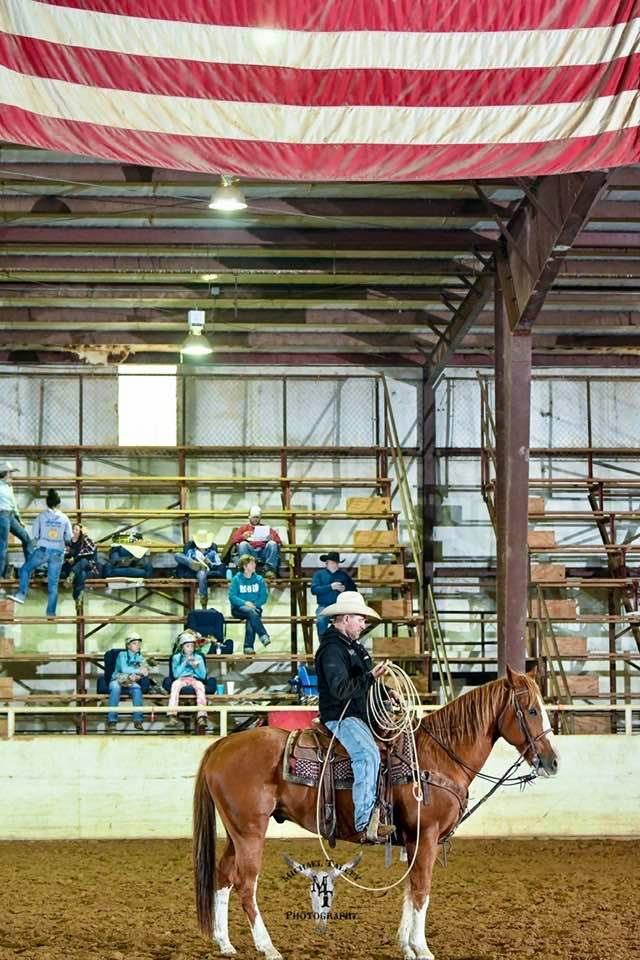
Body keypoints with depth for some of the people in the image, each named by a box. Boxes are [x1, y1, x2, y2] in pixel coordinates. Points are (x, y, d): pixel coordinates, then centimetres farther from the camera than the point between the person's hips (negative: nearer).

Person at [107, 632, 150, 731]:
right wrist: (139, 671, -18)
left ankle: (137, 720, -35)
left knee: (137, 688, -32)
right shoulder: (122, 655, -1)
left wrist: (134, 676, -18)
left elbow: (146, 671, -1)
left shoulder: (140, 658, 12)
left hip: (130, 682, 3)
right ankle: (111, 720, -39)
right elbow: (124, 669, -16)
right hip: (117, 680, -3)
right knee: (115, 688, -37)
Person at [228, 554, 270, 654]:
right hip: (239, 608, -2)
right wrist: (245, 603, -19)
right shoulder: (237, 579, 2)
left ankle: (248, 647, -37)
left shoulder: (259, 579, 10)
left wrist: (254, 604, -13)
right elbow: (232, 597, -5)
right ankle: (263, 636, -43)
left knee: (251, 620, -33)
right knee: (251, 612, -36)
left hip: (255, 607, 2)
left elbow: (264, 597, 4)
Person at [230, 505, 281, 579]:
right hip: (250, 550, 0)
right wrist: (243, 537, -8)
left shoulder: (266, 528, 27)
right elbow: (233, 540, 12)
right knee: (243, 544, -30)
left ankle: (270, 569, -37)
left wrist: (272, 538, -7)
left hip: (264, 551, 0)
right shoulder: (244, 528, 27)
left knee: (272, 544, -28)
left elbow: (279, 541, 16)